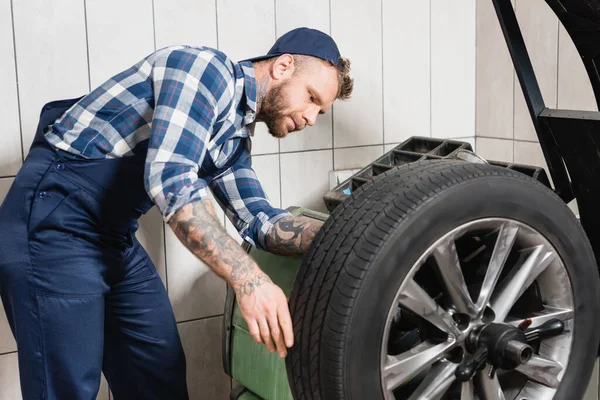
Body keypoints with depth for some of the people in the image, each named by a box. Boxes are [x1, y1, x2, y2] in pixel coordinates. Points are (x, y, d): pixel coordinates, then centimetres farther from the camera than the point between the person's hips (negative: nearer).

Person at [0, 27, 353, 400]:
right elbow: (170, 181, -27)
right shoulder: (207, 68, -14)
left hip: (117, 240, 10)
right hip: (55, 226, -9)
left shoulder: (235, 136, 15)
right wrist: (248, 278, -31)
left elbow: (260, 221, 12)